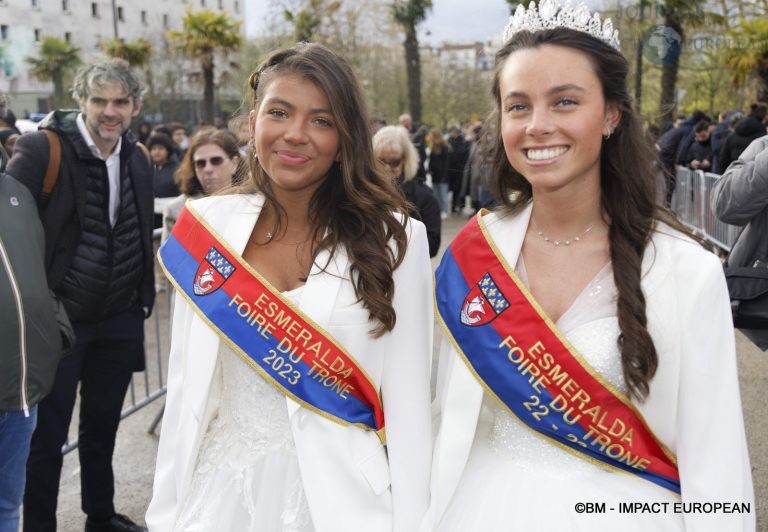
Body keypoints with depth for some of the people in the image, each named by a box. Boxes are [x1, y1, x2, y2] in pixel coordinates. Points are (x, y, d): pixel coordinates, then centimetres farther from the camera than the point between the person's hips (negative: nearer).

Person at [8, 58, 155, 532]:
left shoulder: (139, 159, 5)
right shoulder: (42, 149, -13)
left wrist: (145, 297, 14)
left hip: (119, 320, 6)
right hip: (58, 318, -5)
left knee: (103, 426, 19)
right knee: (47, 434, 5)